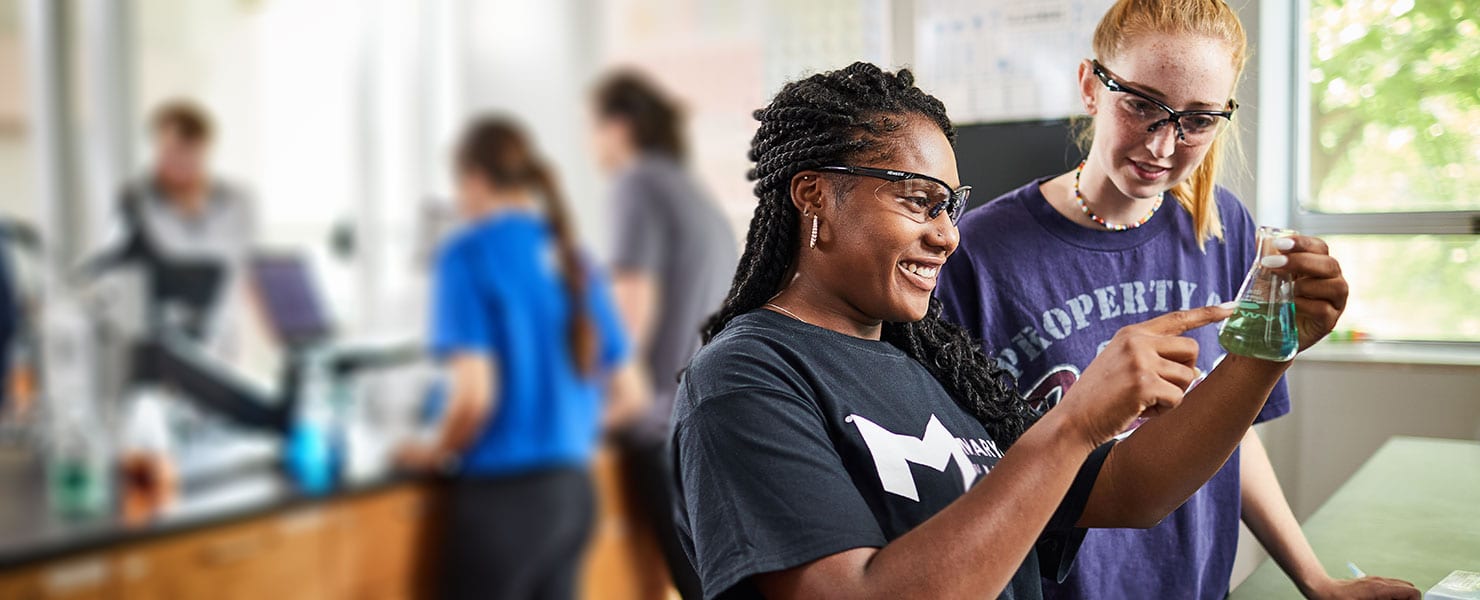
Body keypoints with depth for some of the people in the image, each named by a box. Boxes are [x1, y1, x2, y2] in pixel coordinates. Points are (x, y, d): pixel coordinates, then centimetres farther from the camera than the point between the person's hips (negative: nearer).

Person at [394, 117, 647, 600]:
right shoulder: (572, 260, 9)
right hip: (573, 488, 7)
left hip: (502, 492, -6)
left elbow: (474, 393, -19)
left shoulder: (468, 254, -9)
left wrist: (438, 453, -1)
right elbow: (628, 396, 10)